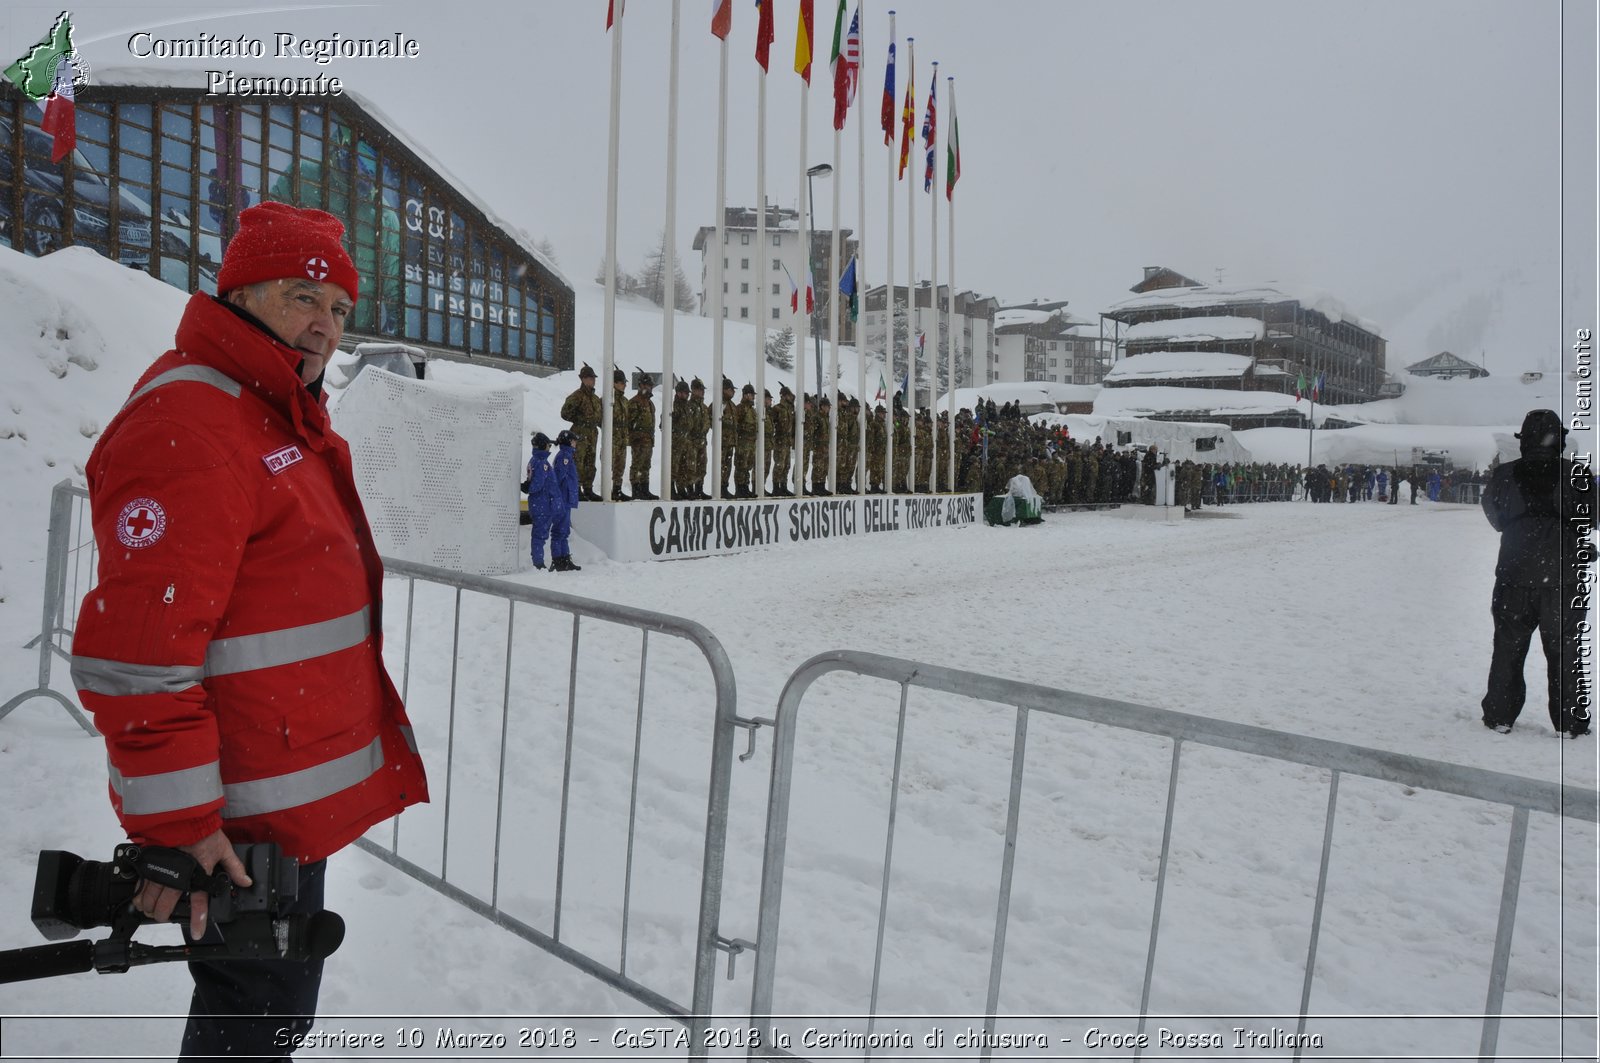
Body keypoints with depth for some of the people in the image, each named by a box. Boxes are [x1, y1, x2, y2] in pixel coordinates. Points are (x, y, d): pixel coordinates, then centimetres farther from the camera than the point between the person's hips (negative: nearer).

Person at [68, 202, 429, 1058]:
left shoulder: (280, 416, 11)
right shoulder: (186, 431, -22)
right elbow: (133, 657, -27)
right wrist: (176, 824, -23)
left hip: (297, 791, 10)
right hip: (243, 813, -10)